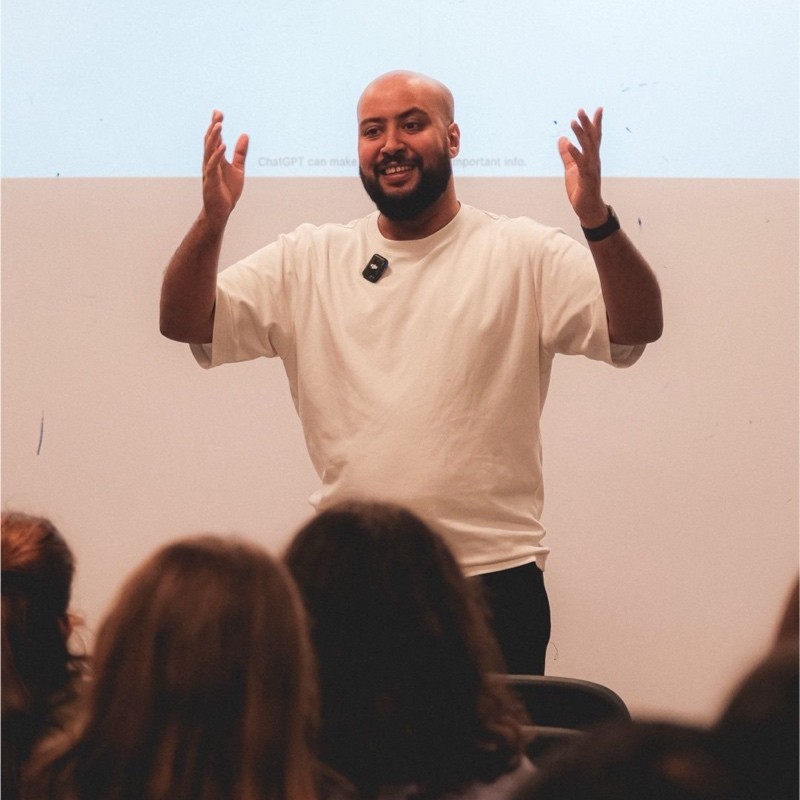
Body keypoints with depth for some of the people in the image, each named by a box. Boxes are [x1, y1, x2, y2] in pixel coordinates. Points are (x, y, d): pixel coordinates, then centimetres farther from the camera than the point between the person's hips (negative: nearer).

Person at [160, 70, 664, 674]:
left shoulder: (522, 255, 1)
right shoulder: (307, 261, 9)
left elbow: (637, 331, -11)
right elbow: (185, 325, 4)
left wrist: (597, 221, -28)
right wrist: (212, 223, -13)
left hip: (494, 581, -2)